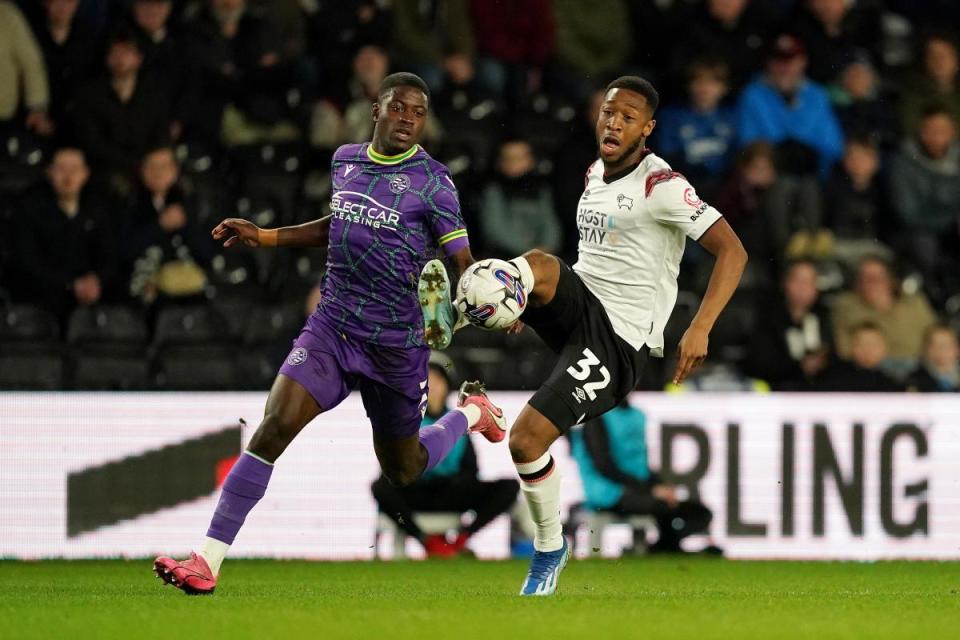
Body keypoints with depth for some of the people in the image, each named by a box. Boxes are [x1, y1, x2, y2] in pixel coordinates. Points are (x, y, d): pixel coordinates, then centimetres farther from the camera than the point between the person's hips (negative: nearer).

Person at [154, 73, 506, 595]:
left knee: (402, 471, 14)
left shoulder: (431, 182, -10)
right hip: (332, 327, 3)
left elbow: (464, 264, -9)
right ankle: (207, 561, -20)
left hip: (396, 345, -3)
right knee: (274, 425, -20)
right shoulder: (345, 161, 5)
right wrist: (264, 237, 21)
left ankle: (471, 411, 47)